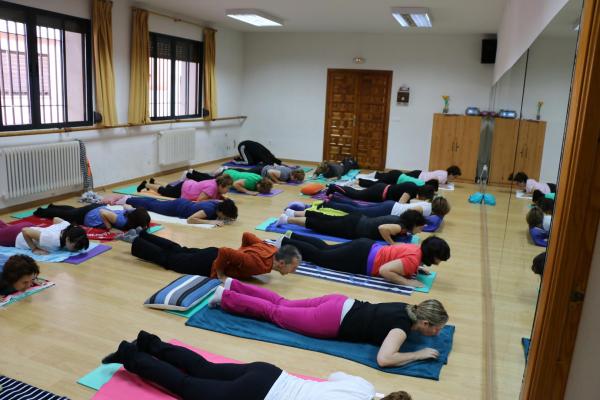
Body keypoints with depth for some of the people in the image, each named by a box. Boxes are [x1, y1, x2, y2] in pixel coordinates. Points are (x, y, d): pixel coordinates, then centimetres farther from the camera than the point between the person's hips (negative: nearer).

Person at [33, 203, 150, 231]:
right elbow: (102, 212, -44)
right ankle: (41, 211, 54)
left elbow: (126, 206, -2)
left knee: (73, 210, 37)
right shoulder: (123, 221, -44)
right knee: (64, 214, 26)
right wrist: (108, 226, -33)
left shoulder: (133, 212, -23)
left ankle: (52, 206, 65)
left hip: (98, 208, 6)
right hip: (87, 215, -6)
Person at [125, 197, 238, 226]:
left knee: (155, 203, 28)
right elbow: (189, 219, -44)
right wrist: (211, 221, -47)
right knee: (150, 205, 18)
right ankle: (127, 200, 39)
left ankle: (129, 199, 48)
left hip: (184, 203, 6)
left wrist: (231, 217, -15)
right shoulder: (210, 209, -40)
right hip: (177, 207, -6)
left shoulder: (220, 204, -19)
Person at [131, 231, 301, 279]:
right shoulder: (260, 265, -36)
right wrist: (220, 274, -25)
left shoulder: (271, 249, -11)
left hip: (213, 255, 7)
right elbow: (224, 251, -39)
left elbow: (247, 235, 3)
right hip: (208, 265, -7)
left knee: (178, 250, 26)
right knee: (166, 258, 13)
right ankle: (133, 242, 27)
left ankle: (141, 235, 40)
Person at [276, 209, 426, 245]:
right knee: (320, 225, -2)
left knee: (325, 219, 16)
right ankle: (287, 219, 3)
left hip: (358, 219, 8)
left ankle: (293, 213, 26)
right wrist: (392, 244, -26)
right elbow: (382, 228, -40)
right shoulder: (401, 228, -20)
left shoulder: (400, 219, 6)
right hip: (353, 228, -8)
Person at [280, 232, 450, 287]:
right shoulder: (414, 260, -26)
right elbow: (384, 270, -33)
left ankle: (291, 236, 28)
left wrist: (417, 269, 10)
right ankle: (284, 242, 10)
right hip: (361, 259, -8)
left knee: (324, 248, 20)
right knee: (318, 256, 3)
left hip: (367, 247, 8)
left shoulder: (418, 249, 2)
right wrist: (407, 282, -28)